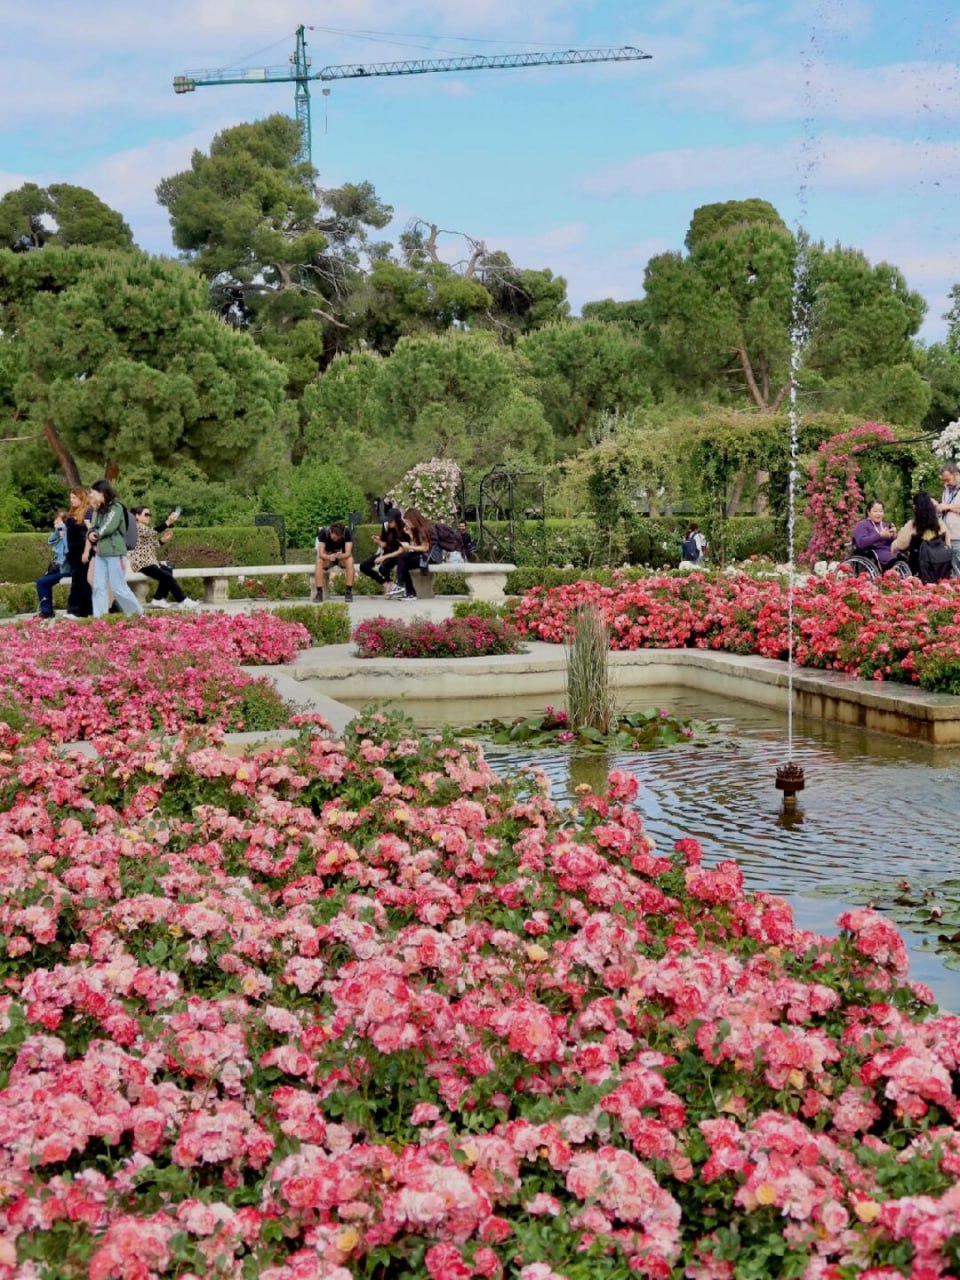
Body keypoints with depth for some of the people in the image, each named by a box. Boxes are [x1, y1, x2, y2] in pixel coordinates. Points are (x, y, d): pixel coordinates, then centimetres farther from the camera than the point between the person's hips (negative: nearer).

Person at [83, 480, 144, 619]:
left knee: (118, 588, -6)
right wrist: (88, 549, -6)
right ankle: (99, 618, 6)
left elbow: (108, 528, -18)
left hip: (115, 553, -7)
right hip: (100, 553, 7)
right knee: (99, 587, 3)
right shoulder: (98, 510, 14)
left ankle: (139, 613, 8)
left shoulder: (116, 507, -8)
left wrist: (95, 534, -3)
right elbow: (92, 530, 11)